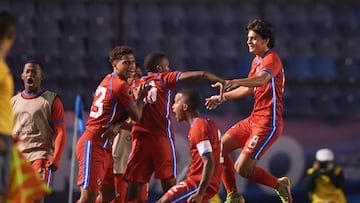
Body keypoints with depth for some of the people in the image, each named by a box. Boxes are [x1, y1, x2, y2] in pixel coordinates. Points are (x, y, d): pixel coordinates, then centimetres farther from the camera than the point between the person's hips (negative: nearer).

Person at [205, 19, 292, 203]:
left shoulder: (272, 59, -16)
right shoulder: (256, 61, 15)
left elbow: (262, 79, -38)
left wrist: (234, 82, -53)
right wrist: (223, 97, 26)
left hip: (268, 124, -10)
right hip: (254, 119, 10)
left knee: (242, 168, -14)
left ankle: (280, 185, 9)